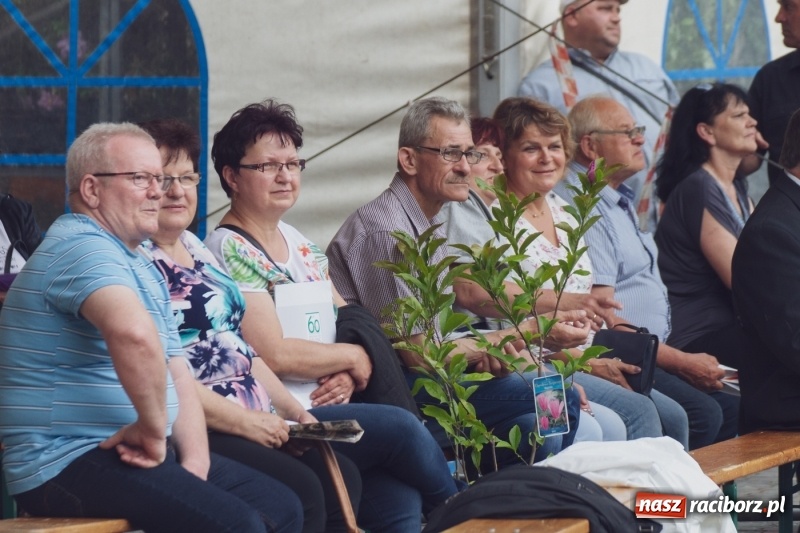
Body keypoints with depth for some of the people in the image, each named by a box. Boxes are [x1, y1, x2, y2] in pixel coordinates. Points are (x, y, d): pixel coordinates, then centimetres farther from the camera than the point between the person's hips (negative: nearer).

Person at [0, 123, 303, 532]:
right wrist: (154, 427, -24)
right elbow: (134, 333, -35)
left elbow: (177, 374, 18)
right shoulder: (83, 248, -15)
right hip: (68, 463, -11)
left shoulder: (143, 268, 21)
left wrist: (195, 460, 1)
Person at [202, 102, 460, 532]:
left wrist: (348, 377, -4)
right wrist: (353, 357, -2)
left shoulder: (298, 244, 19)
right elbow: (275, 355, -16)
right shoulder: (230, 250, -7)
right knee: (401, 427, -23)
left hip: (327, 407, 7)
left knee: (400, 498, -21)